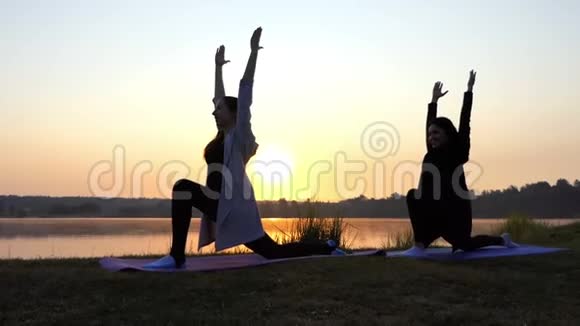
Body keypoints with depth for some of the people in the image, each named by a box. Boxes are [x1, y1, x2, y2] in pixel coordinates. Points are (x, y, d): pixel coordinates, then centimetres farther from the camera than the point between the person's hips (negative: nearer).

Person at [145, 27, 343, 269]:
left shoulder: (239, 135, -4)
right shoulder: (223, 136, 16)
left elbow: (245, 89, -9)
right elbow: (219, 96, 25)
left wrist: (253, 52, -12)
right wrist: (218, 66, 33)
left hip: (233, 205, -9)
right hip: (221, 204, 9)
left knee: (183, 187, -19)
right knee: (272, 251, 10)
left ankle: (177, 256, -18)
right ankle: (326, 248, 19)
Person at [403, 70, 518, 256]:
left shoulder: (457, 152, -5)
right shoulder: (432, 153, 10)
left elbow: (464, 121, -7)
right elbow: (429, 122, 19)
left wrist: (469, 91, -4)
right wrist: (434, 100, 29)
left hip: (455, 210, -7)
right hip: (436, 211, 7)